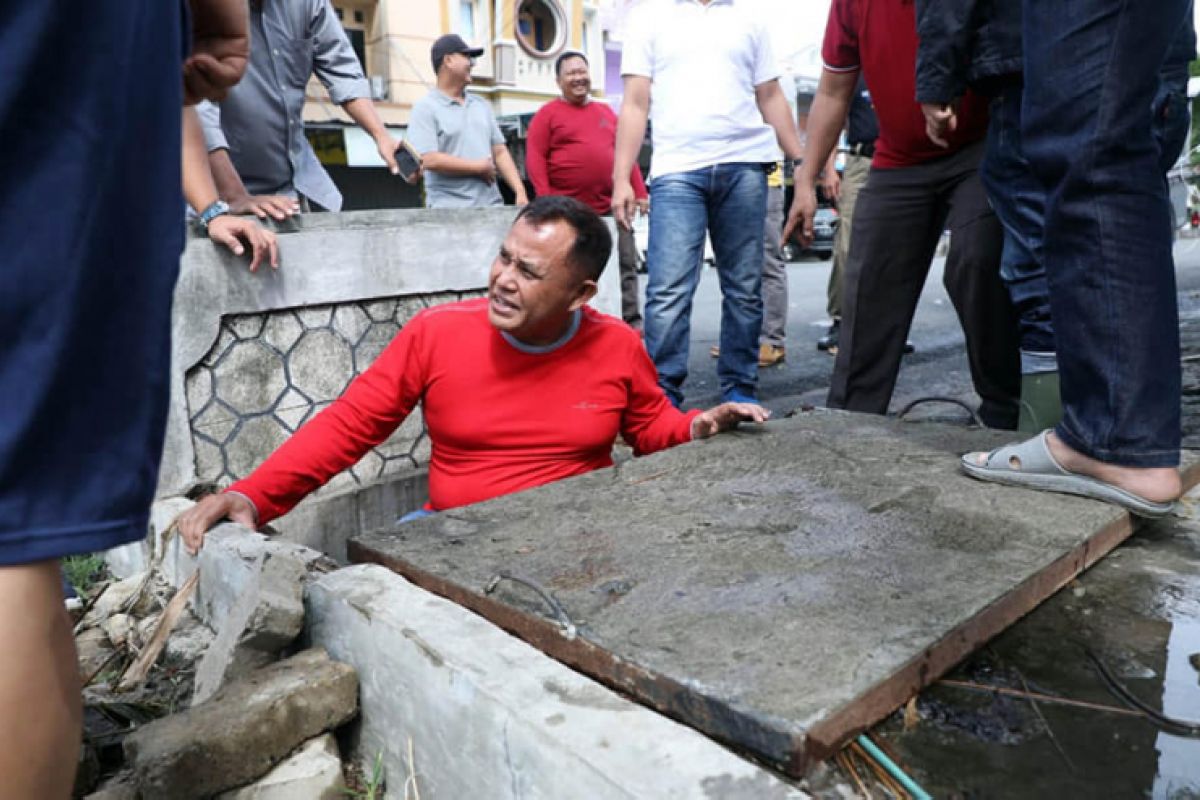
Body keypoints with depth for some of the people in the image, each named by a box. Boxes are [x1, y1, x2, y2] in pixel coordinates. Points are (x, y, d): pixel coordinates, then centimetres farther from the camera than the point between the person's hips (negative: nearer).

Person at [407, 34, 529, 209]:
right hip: (450, 210, -5)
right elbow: (429, 160, -13)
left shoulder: (481, 105, 18)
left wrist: (520, 192, 2)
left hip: (492, 205, 6)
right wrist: (480, 167, -6)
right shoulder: (425, 108, -1)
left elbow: (500, 152, 16)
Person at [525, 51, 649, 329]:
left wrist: (640, 192, 11)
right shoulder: (547, 114, 3)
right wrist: (546, 201, -15)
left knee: (627, 266, 4)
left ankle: (632, 321, 12)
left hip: (610, 207, 5)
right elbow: (534, 158, -5)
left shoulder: (607, 112, 19)